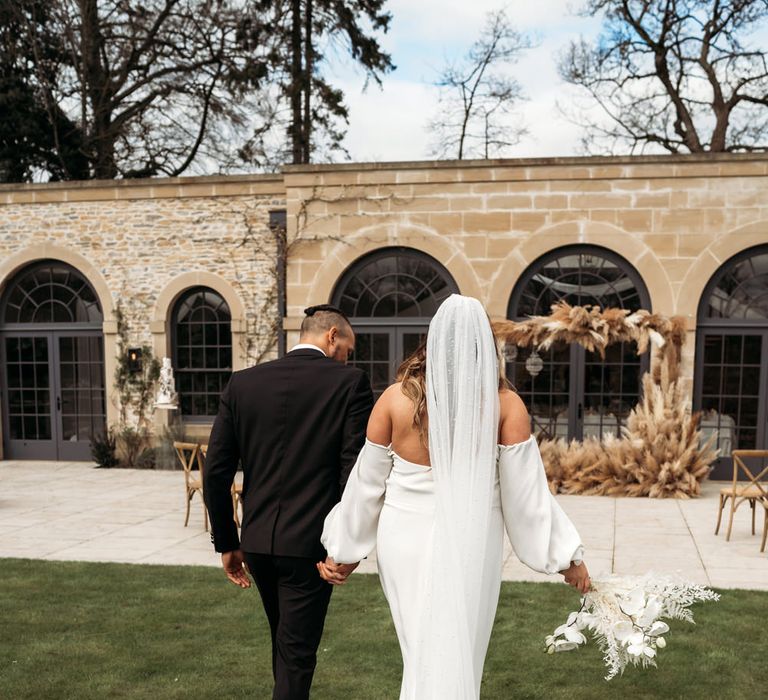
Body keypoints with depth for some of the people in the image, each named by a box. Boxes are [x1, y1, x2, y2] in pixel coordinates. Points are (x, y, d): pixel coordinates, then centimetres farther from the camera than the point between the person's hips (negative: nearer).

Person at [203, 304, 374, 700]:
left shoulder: (242, 383, 4)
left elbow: (215, 471, 2)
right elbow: (356, 471, -14)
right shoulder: (350, 383, -7)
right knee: (296, 654, 8)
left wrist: (227, 543, 10)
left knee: (286, 645, 25)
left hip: (257, 543, 5)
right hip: (310, 543, -4)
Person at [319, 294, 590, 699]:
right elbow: (525, 491, -8)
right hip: (471, 546, -1)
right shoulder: (504, 403, -9)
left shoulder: (396, 397, -6)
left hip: (408, 542, 1)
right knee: (459, 659, 15)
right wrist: (567, 556, 3)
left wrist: (342, 551, 12)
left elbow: (367, 483, 0)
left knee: (424, 654, 19)